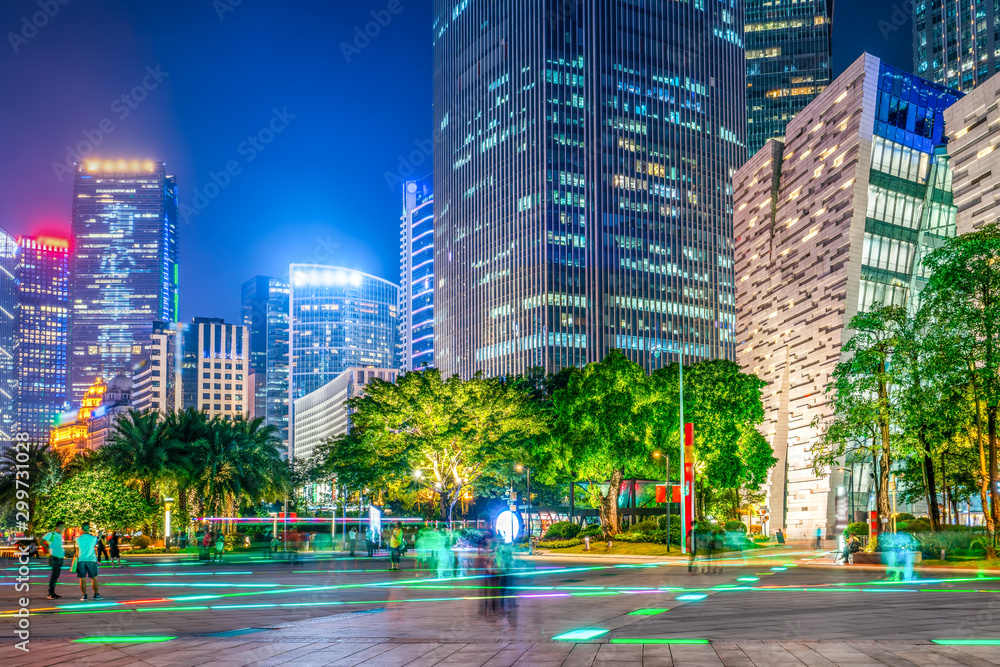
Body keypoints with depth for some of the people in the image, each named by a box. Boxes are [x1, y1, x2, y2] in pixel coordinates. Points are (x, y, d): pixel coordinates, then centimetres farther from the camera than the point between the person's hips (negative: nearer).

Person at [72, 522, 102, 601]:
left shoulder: (78, 539, -2)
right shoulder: (93, 538, -4)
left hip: (81, 560, 1)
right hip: (91, 559, 0)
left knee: (82, 579, 4)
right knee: (94, 578, 8)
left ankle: (84, 595, 2)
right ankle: (96, 595, 11)